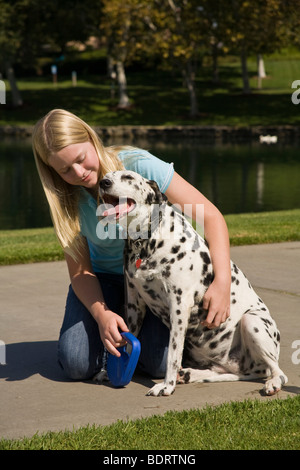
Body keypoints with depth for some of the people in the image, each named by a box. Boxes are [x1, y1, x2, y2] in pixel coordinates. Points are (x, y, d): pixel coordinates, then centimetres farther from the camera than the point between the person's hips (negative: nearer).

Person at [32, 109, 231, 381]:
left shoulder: (139, 165, -26)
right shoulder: (67, 198, -15)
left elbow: (211, 217, -27)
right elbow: (80, 272, -10)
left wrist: (222, 282, -39)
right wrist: (101, 314, -30)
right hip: (105, 276, 2)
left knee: (160, 364, -22)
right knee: (78, 365, -18)